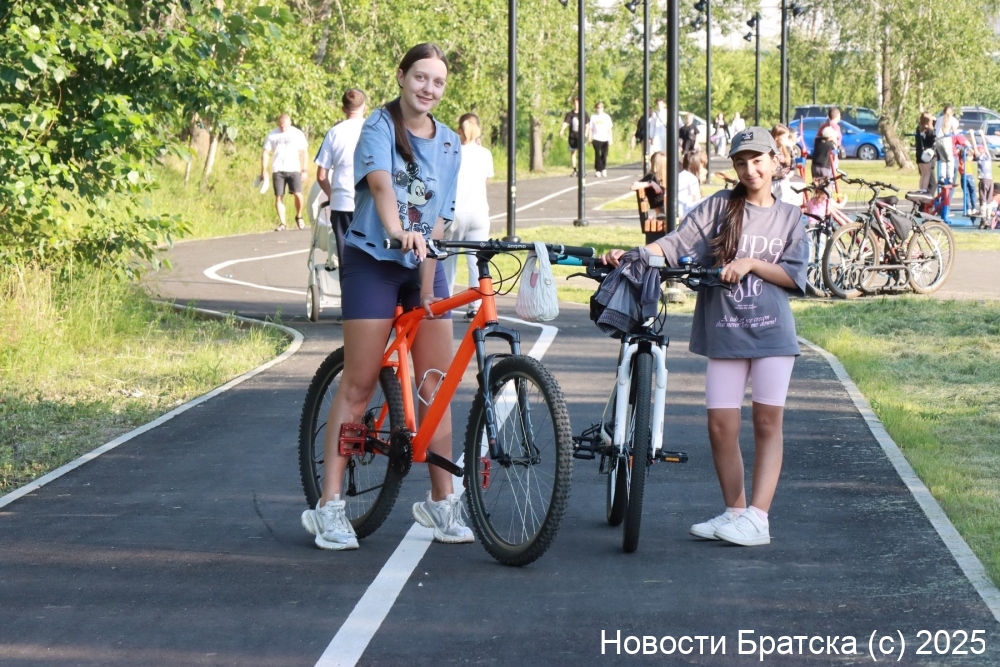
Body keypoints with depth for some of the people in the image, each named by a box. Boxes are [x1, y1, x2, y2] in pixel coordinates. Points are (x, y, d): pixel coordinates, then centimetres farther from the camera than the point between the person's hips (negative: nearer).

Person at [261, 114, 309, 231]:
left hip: (293, 169, -2)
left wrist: (304, 170, 2)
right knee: (279, 197, -2)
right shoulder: (272, 135, 9)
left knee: (298, 194, -13)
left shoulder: (297, 134, 6)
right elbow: (265, 153, 8)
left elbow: (303, 153, 8)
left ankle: (299, 217, 11)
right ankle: (282, 223, 4)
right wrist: (264, 170, 0)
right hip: (277, 170, 2)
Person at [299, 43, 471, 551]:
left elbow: (438, 219, 2)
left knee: (437, 385, 1)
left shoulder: (449, 145, 7)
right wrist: (397, 230, -48)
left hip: (423, 265, 5)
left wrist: (427, 290, -8)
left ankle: (441, 501, 12)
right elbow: (380, 182, -28)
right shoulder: (379, 128, -8)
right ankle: (329, 505, -3)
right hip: (372, 262, -5)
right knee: (358, 384, -7)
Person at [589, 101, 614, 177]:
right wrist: (590, 138, 0)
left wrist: (610, 139, 2)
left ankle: (603, 169, 16)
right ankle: (597, 170, -2)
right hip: (596, 139, -1)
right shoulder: (593, 117, 5)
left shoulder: (606, 117, 7)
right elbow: (590, 128, 7)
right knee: (597, 155, -7)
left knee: (604, 155, 1)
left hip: (605, 139, 1)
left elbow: (609, 129, 8)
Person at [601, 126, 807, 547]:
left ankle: (758, 518, -6)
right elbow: (674, 244, -5)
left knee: (767, 421, -5)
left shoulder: (789, 218, 9)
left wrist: (751, 264, -13)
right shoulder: (719, 207, 6)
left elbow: (795, 276, 1)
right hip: (724, 331, 0)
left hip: (771, 331, 0)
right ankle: (734, 512, 12)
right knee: (721, 425, -2)